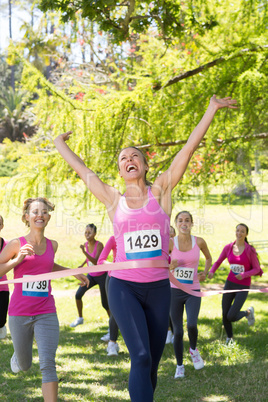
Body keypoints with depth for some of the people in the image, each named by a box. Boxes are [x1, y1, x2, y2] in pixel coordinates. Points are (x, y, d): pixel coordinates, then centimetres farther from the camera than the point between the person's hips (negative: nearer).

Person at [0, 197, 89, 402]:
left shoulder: (52, 245, 5)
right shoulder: (16, 244, -6)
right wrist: (17, 260, -17)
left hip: (46, 314, 2)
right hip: (19, 314, -1)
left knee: (48, 364, -13)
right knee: (24, 366, 15)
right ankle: (18, 356, 52)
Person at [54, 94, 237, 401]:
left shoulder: (161, 191, 5)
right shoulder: (114, 200, 6)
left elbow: (189, 148, 5)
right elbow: (81, 169, 18)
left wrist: (212, 110, 5)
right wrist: (59, 144, 31)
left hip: (159, 287, 2)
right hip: (123, 286, -1)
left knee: (152, 362, 8)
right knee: (141, 357, -18)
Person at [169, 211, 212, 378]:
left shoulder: (199, 242, -3)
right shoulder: (170, 243, -5)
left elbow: (209, 258, 18)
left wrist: (205, 273, 1)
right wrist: (170, 267, -17)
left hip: (193, 291, 0)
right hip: (174, 290, 0)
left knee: (192, 325, -22)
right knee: (178, 331, 1)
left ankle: (194, 350, 11)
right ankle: (180, 366, 20)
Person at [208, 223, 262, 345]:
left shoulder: (250, 250, -11)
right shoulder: (228, 248, -2)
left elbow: (257, 269, -6)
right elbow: (218, 262, 9)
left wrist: (244, 275, -23)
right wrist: (211, 272, -11)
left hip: (243, 287, -4)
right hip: (230, 283, 4)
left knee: (231, 317, -12)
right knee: (225, 315, 3)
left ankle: (248, 312, 21)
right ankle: (229, 338, 30)